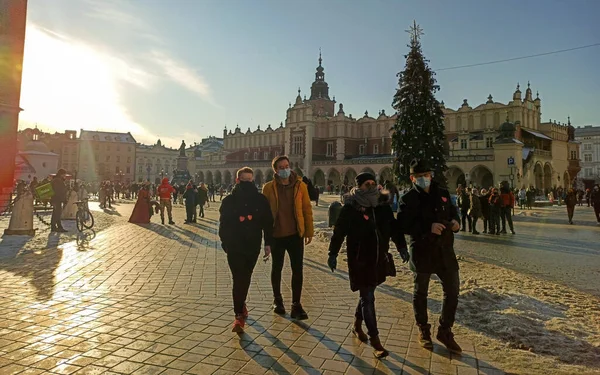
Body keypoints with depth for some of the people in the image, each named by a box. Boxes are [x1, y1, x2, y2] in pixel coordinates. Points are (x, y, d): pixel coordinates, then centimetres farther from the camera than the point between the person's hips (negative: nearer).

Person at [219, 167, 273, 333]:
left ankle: (240, 305, 22)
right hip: (235, 247, -1)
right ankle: (239, 315, 11)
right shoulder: (229, 200, -1)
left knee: (245, 278, 11)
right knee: (239, 279, 5)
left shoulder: (261, 199, -1)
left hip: (253, 246, 1)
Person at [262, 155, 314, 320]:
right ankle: (277, 299, 34)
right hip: (276, 235, 0)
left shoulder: (300, 185, -1)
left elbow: (307, 209, 1)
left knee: (297, 269, 1)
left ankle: (296, 304, 13)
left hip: (296, 234, 0)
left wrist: (309, 231, -1)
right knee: (277, 268, 15)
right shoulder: (268, 188, -3)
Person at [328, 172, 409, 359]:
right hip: (360, 259, -6)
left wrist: (401, 247, 8)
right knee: (368, 298, -3)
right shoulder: (350, 208, -13)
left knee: (367, 294, 19)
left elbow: (393, 226, 11)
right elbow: (339, 232, -9)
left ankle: (357, 325, 40)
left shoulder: (383, 205, 2)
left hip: (378, 258, 6)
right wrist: (333, 254, -8)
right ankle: (375, 339, 7)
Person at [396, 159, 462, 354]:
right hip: (421, 252, -4)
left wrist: (454, 222, -5)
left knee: (452, 292, 9)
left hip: (445, 250, 4)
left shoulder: (443, 194, 7)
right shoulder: (408, 199, -8)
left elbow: (453, 212, 19)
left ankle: (445, 331, 28)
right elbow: (403, 226, -16)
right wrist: (428, 227, -26)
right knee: (420, 293, 11)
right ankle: (423, 330, 32)